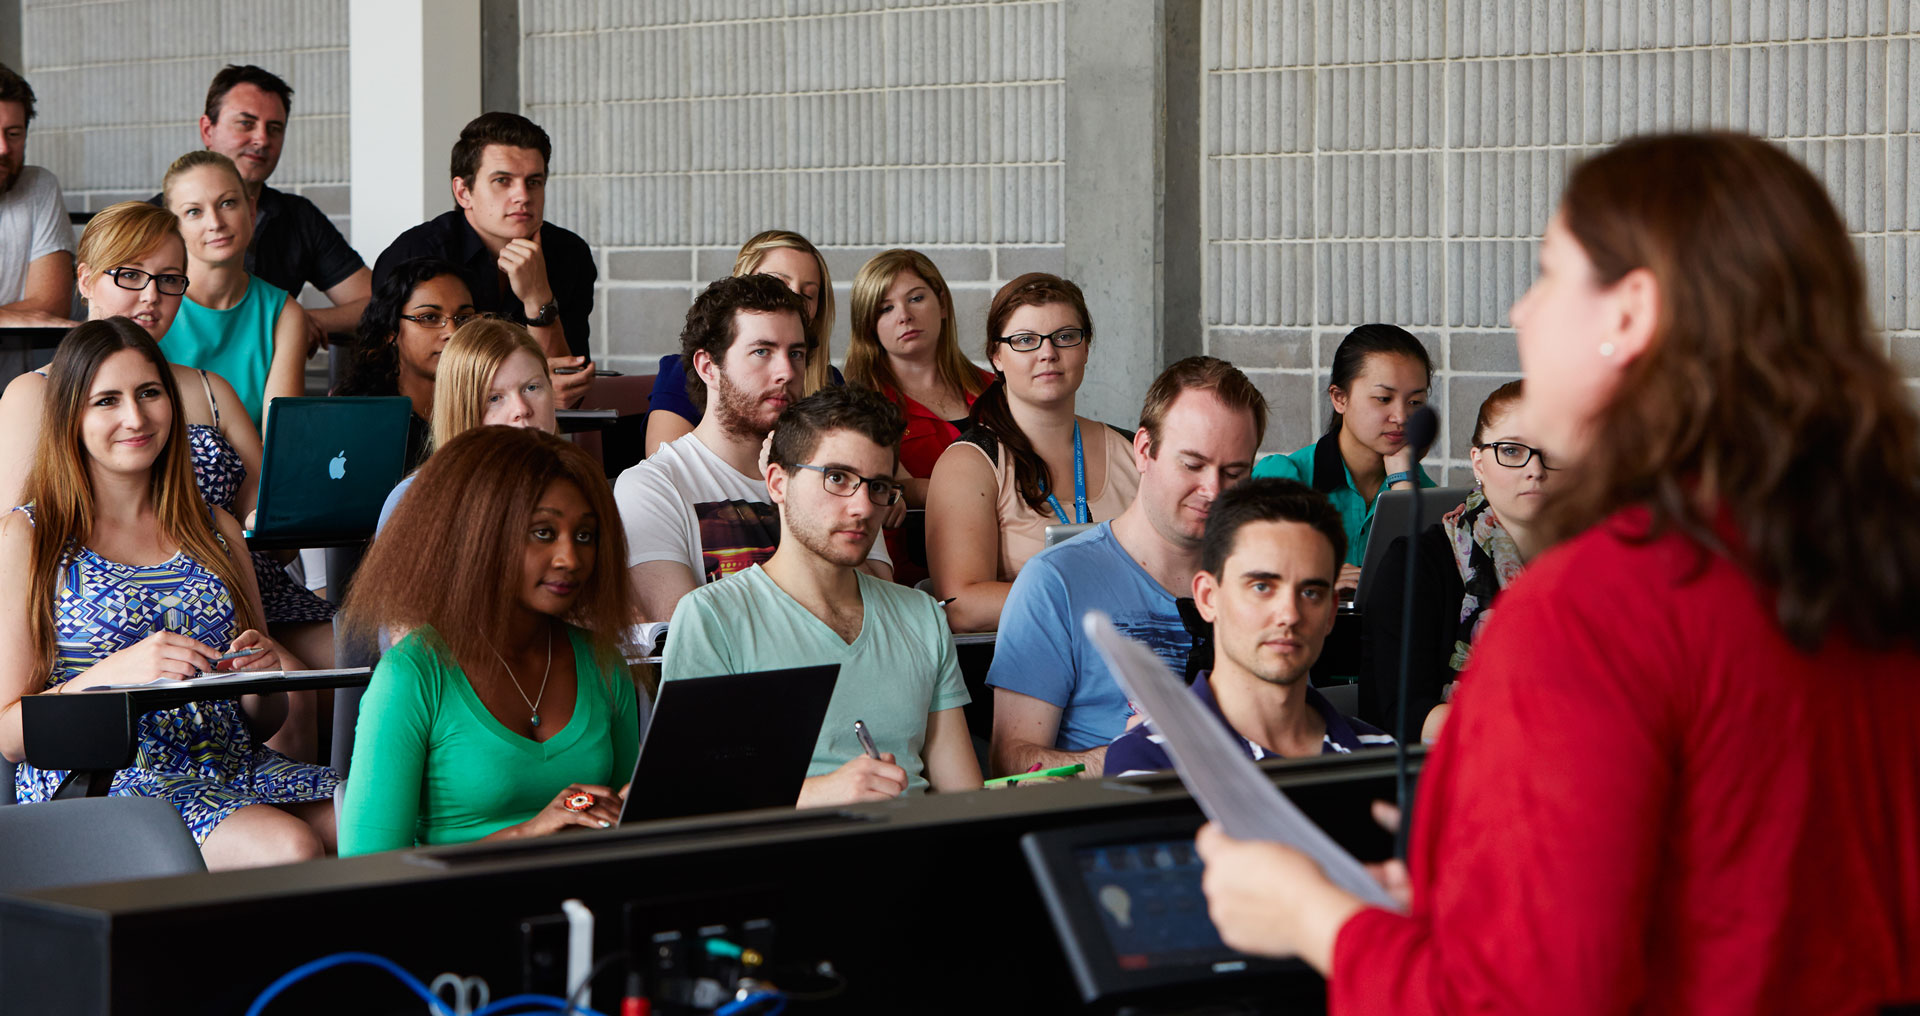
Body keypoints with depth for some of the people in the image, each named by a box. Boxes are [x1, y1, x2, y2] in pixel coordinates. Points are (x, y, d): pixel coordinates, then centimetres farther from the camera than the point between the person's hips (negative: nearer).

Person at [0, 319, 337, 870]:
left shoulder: (215, 530, 18)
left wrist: (260, 675, -3)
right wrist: (115, 672, -20)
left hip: (232, 766, 5)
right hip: (95, 784, -5)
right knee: (289, 847, -33)